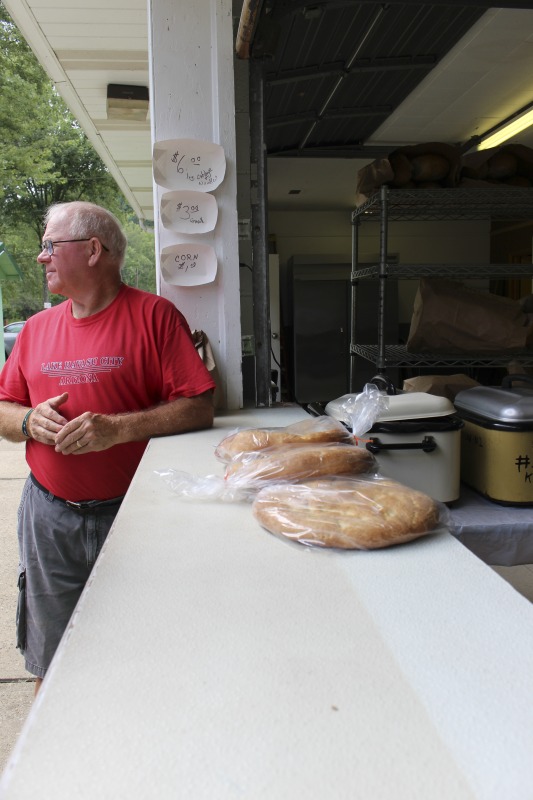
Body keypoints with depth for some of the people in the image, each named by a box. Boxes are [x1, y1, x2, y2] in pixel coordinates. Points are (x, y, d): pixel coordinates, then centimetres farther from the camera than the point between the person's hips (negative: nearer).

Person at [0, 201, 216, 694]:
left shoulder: (154, 315, -6)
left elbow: (199, 408, -12)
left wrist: (117, 428, -22)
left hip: (129, 511, -4)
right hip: (49, 515, 4)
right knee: (50, 666, 15)